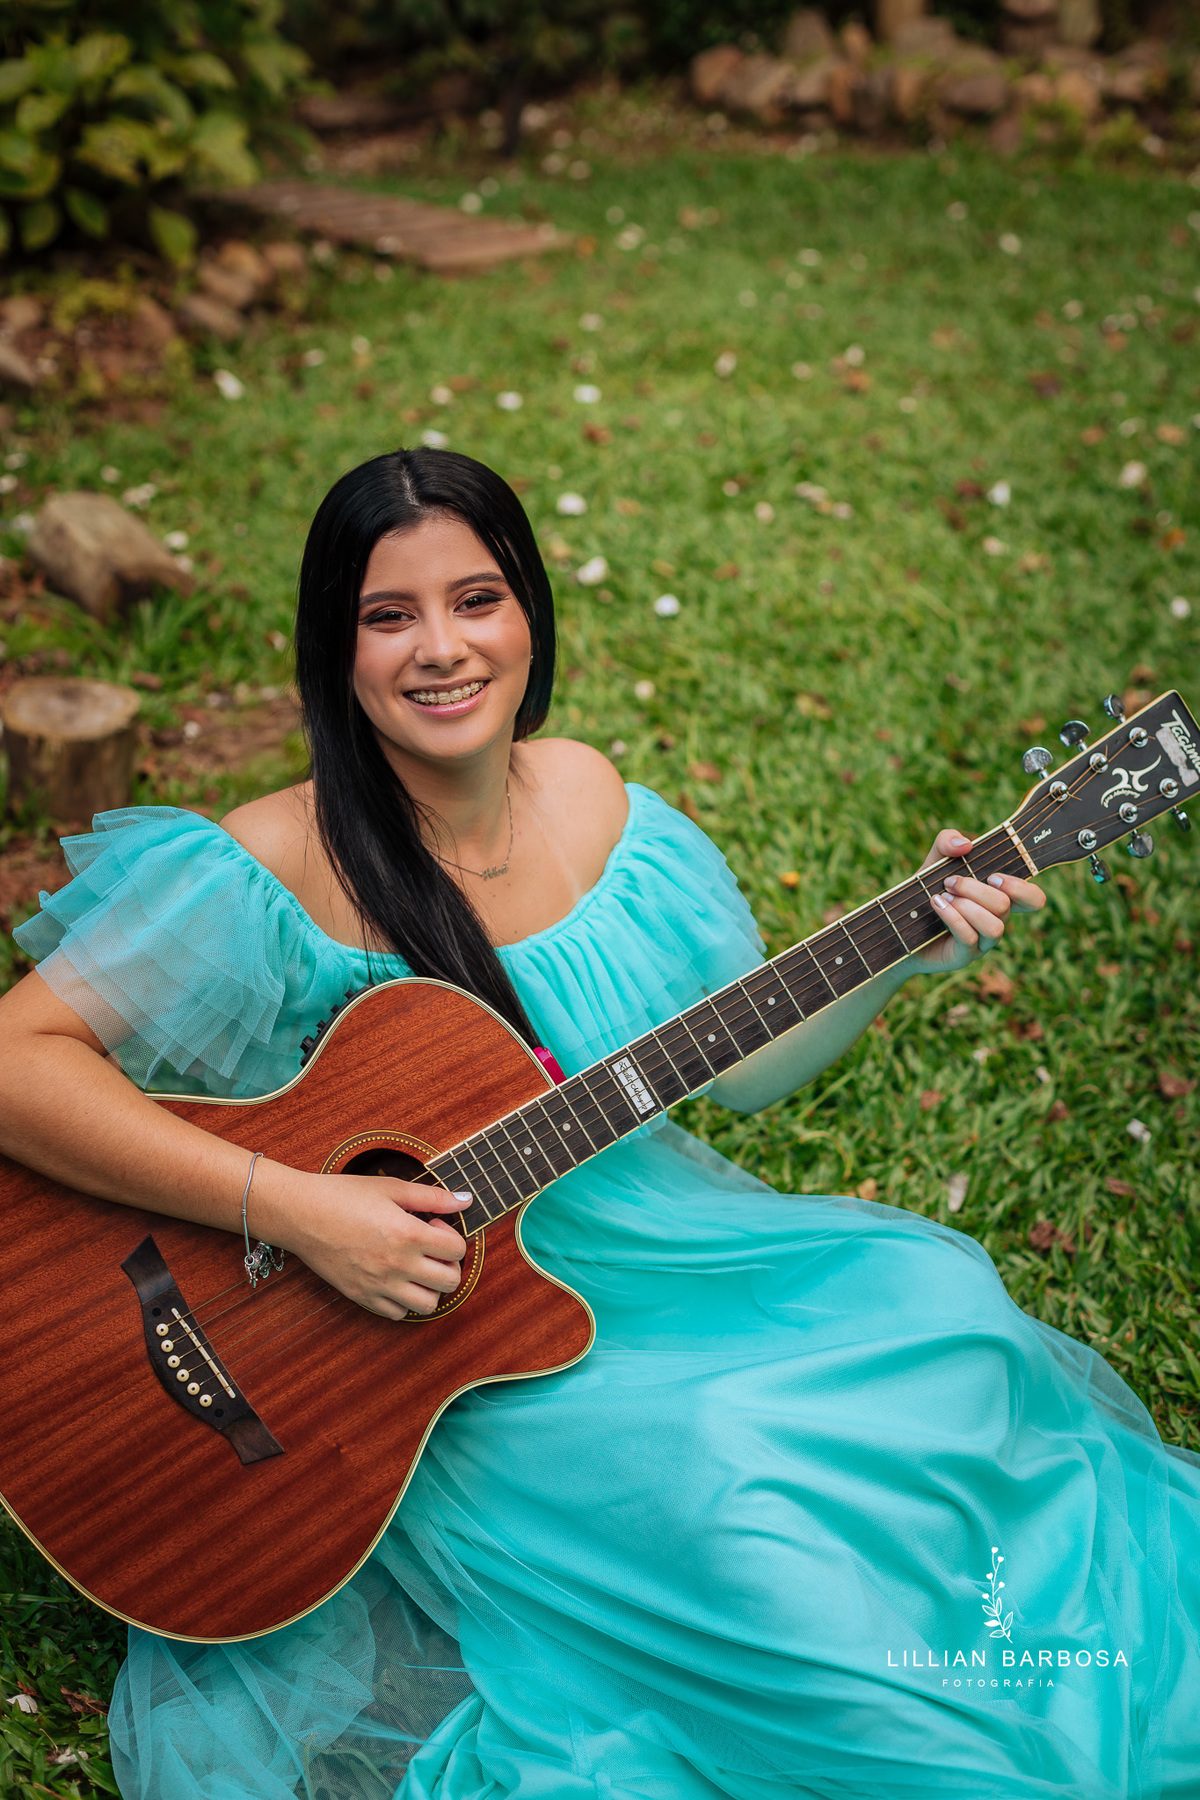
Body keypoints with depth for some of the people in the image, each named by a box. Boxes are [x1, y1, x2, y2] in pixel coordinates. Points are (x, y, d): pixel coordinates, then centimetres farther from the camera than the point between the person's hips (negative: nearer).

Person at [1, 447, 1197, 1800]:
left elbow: (739, 1066, 5)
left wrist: (899, 955, -10)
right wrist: (290, 1206, -29)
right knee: (743, 1518, -24)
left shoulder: (593, 803, -2)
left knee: (946, 1315, -7)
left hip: (651, 1244, 6)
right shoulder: (273, 875, -19)